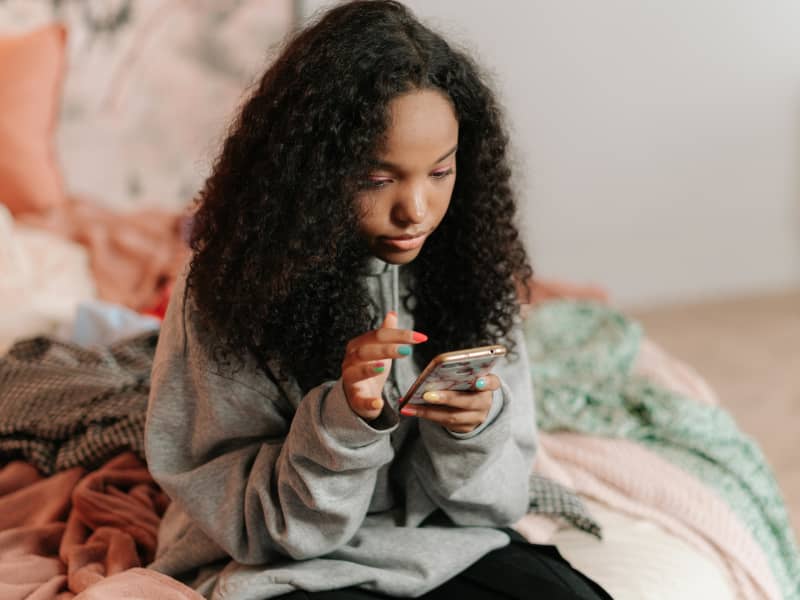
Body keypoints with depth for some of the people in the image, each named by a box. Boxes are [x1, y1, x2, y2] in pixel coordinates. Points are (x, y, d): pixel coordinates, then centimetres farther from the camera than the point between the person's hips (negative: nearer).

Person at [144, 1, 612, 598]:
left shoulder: (465, 264, -4)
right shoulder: (237, 281, -14)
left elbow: (498, 497, 1)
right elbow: (251, 520, -10)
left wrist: (476, 427, -20)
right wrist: (341, 424, -27)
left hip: (447, 546, 4)